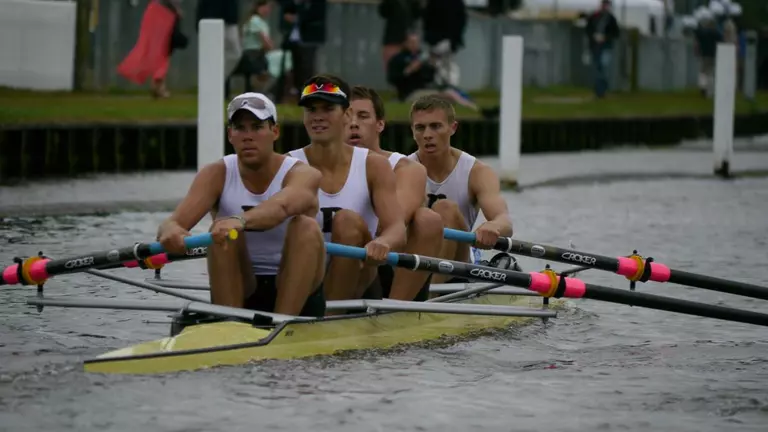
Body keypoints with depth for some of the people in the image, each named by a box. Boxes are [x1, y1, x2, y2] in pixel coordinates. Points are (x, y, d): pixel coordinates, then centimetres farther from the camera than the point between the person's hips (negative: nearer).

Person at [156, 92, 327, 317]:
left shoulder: (302, 174, -11)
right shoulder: (217, 174, -4)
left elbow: (282, 206, -37)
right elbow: (174, 223, -21)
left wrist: (241, 220, -59)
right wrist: (171, 231, -48)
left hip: (297, 291, -1)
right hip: (237, 291, 1)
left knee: (306, 226, -27)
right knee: (222, 231, -25)